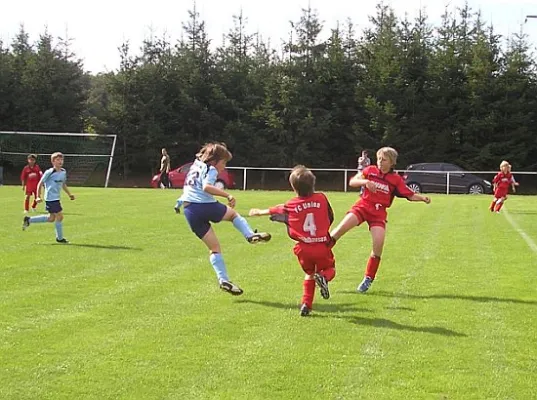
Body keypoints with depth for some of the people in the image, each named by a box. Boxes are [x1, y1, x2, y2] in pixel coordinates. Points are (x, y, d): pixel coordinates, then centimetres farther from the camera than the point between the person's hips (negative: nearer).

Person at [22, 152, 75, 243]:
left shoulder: (63, 172, 9)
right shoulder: (49, 172, -13)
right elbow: (40, 184, -7)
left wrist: (69, 194, 16)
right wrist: (38, 197, -10)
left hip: (56, 198, 9)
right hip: (51, 198, -9)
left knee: (51, 218, 15)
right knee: (60, 216, -7)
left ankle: (28, 220, 27)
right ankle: (60, 238, 7)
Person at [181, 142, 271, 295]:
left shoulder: (196, 164, 21)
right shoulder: (210, 169, -5)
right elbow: (206, 187, -24)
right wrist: (227, 195, -26)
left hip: (189, 211, 7)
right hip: (205, 206, -7)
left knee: (214, 247, 10)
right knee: (233, 214, 22)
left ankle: (223, 280, 2)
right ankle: (251, 235, 2)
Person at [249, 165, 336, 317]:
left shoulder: (290, 205, 0)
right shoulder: (322, 198, -1)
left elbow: (272, 211, 18)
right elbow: (330, 218, 12)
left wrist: (258, 212, 37)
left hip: (303, 249, 1)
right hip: (322, 246, -1)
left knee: (309, 273, 23)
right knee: (329, 269, 21)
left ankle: (306, 303, 10)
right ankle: (323, 277, -15)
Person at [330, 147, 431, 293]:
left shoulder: (395, 179, 2)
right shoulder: (370, 170, 3)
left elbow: (410, 195, 3)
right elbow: (352, 182, -2)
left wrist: (422, 198, -15)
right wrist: (365, 182, -20)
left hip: (379, 212, 0)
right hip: (363, 206, 0)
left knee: (378, 244, -13)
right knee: (342, 227, -24)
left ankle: (368, 278, 3)